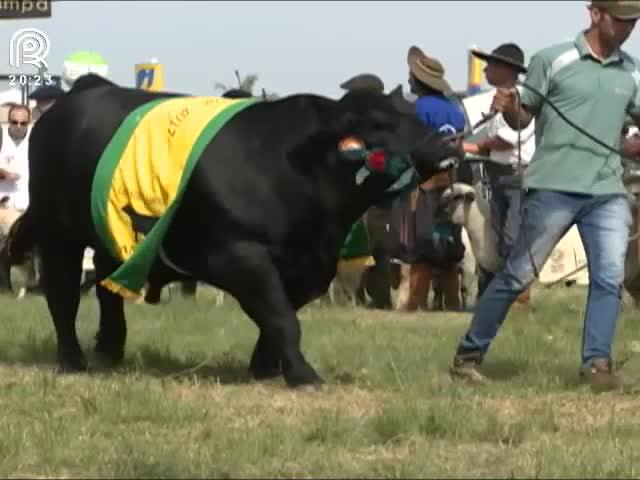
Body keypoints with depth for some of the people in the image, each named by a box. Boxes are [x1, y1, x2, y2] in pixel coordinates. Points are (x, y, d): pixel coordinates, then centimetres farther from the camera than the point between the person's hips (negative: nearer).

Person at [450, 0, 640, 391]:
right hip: (554, 188, -4)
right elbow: (523, 118, 5)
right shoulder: (552, 61, -2)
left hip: (608, 193, 4)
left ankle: (597, 362, -2)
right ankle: (469, 355, 9)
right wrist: (509, 107, -16)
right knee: (518, 275, 0)